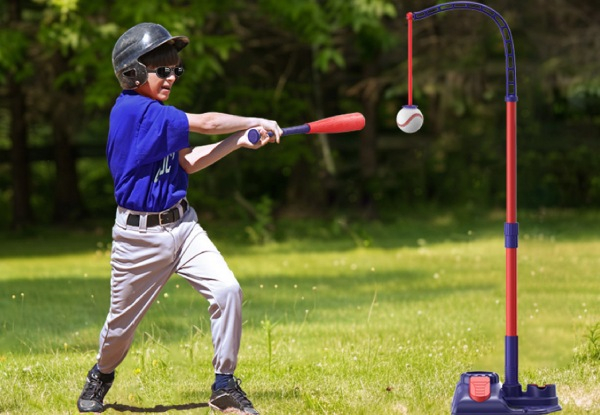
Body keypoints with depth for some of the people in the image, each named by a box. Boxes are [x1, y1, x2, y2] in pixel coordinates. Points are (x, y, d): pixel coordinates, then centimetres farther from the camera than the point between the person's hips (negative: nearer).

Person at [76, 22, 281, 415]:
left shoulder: (153, 113, 8)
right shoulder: (133, 110, -19)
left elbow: (188, 163, 10)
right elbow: (207, 123, -17)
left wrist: (240, 140, 2)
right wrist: (258, 122, -5)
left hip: (182, 224, 7)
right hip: (139, 234, -7)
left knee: (227, 289, -12)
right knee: (122, 322, 7)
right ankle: (101, 376, 39)